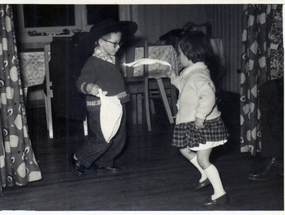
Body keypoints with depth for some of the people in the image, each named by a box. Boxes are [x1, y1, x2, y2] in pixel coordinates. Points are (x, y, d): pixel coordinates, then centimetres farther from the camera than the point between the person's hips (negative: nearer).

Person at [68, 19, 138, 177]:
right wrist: (90, 87, -47)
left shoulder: (114, 61, 13)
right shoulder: (93, 63, -16)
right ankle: (78, 159, 12)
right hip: (100, 109, -9)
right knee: (102, 140, -8)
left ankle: (103, 162, 33)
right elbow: (82, 81, -27)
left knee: (118, 139, 13)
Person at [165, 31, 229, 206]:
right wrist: (175, 78, 21)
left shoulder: (198, 75, -24)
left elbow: (208, 97, -35)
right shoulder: (190, 72, 9)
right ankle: (206, 176, 39)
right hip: (190, 123, 11)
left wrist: (200, 116, -30)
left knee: (202, 159, -6)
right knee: (185, 150, 23)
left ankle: (220, 193, 3)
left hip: (204, 124, -11)